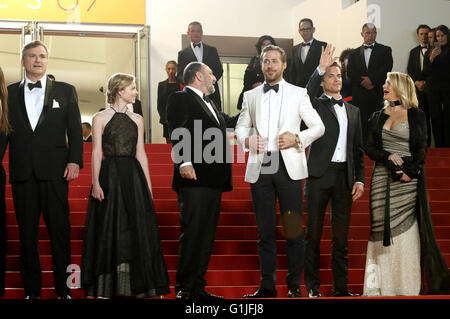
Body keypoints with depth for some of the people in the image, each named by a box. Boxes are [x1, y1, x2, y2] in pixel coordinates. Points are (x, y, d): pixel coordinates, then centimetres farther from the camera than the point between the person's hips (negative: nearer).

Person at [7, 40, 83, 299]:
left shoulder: (66, 91, 9)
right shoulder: (10, 92, 12)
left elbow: (75, 129, 5)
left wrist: (75, 160, -6)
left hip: (55, 171, -1)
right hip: (22, 171, 1)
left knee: (60, 230, -1)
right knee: (27, 232, 5)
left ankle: (64, 289, 6)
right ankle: (32, 290, 13)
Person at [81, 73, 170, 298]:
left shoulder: (137, 119, 13)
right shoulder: (101, 118, 1)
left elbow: (141, 153, 12)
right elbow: (96, 152, -3)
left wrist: (147, 185, 8)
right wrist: (95, 183, -13)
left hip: (134, 178, 4)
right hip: (109, 177, -4)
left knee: (136, 230, 3)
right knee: (109, 229, -2)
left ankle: (137, 287, 8)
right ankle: (104, 288, 4)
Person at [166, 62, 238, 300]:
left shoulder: (209, 103, 25)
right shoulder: (180, 99, -2)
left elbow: (229, 122, 40)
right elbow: (177, 134, -15)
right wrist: (184, 162, -27)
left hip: (213, 180, 9)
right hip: (194, 178, -9)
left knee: (207, 234, 8)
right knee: (192, 231, -10)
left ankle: (197, 287, 12)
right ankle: (184, 288, -6)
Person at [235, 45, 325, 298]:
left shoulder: (298, 94, 9)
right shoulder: (250, 96, 16)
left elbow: (318, 126, 9)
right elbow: (241, 127, 21)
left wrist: (297, 139, -8)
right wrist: (246, 140, -2)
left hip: (288, 166, -2)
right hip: (259, 168, 2)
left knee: (293, 228, -4)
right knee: (265, 229, 5)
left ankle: (295, 286, 4)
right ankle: (267, 286, 12)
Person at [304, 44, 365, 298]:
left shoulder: (353, 111, 17)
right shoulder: (316, 105, 6)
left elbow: (358, 149, 15)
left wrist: (360, 179, 7)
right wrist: (320, 68, -27)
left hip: (345, 177, 4)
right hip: (319, 175, -3)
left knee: (341, 235, 6)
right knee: (313, 233, 0)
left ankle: (341, 288, 12)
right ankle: (312, 287, 5)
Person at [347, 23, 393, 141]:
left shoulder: (385, 50, 11)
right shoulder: (354, 53, 17)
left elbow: (387, 69, -4)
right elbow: (350, 72, 5)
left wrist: (372, 79, -13)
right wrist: (363, 82, -9)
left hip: (378, 95, -2)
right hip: (360, 95, 2)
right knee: (362, 126, -3)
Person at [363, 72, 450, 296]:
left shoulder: (416, 115, 5)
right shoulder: (378, 117, 14)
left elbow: (422, 149, 1)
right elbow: (369, 147, 9)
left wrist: (410, 172, -13)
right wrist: (387, 157, -10)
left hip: (408, 179, -3)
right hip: (382, 177, 3)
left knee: (405, 229, -4)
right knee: (383, 230, -1)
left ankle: (407, 286, 1)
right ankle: (384, 286, 2)